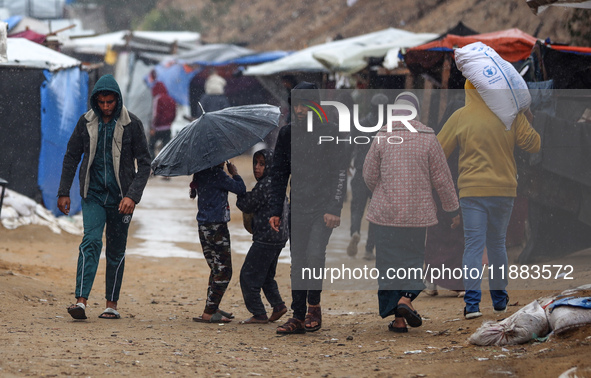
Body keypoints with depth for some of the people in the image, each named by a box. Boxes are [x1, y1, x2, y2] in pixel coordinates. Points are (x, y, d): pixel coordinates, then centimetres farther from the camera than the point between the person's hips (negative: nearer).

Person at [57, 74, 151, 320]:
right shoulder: (86, 122, 0)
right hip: (93, 193, 1)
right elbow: (71, 157, 10)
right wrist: (64, 192, 6)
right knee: (91, 241, -17)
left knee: (116, 251, 6)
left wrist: (132, 196, -16)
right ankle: (81, 300, -26)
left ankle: (112, 304, 16)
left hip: (120, 196, 0)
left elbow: (144, 163, -5)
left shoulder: (132, 124, -6)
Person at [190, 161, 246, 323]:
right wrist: (235, 173, 3)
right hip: (216, 226, -9)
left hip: (204, 226, 9)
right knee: (223, 271, -5)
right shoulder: (217, 174, -15)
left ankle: (212, 308, 26)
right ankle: (208, 314, -9)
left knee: (217, 269, 19)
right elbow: (241, 189, -14)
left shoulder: (200, 174, 10)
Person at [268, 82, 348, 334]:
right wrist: (276, 211, 5)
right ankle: (298, 317, 9)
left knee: (314, 254, -19)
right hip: (298, 208, 4)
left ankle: (314, 305, 0)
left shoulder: (329, 133, -4)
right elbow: (279, 174, 13)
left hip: (323, 207, -4)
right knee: (297, 262, 4)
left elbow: (341, 173, -5)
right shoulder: (287, 134, 9)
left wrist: (334, 209, -13)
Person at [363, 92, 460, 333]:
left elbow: (369, 174, 3)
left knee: (389, 261, 6)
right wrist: (452, 210, 10)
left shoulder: (382, 137, -3)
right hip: (417, 213, 0)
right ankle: (406, 298, -12)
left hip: (386, 211, 0)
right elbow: (442, 178, -1)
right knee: (413, 257, 14)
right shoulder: (428, 138, -3)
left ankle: (398, 318, 4)